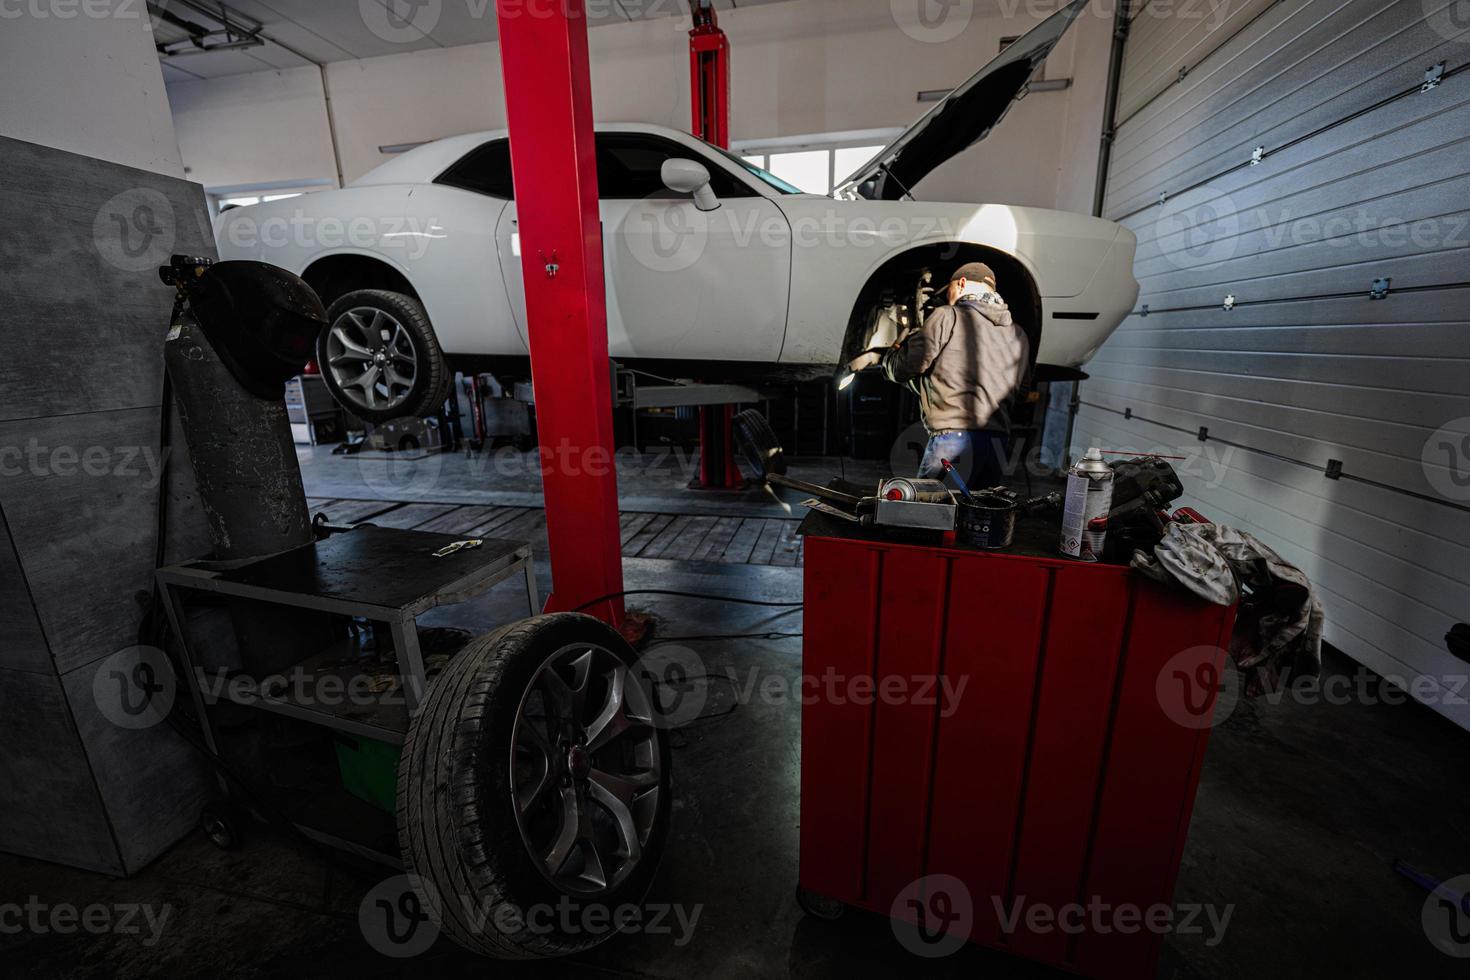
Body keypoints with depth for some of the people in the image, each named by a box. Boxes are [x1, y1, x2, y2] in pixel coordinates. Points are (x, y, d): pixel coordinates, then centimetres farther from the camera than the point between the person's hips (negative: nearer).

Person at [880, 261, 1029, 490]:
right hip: (999, 444, 6)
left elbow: (907, 367, -2)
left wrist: (890, 356, 23)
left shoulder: (946, 317, 2)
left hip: (953, 439, -6)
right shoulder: (1019, 336, 21)